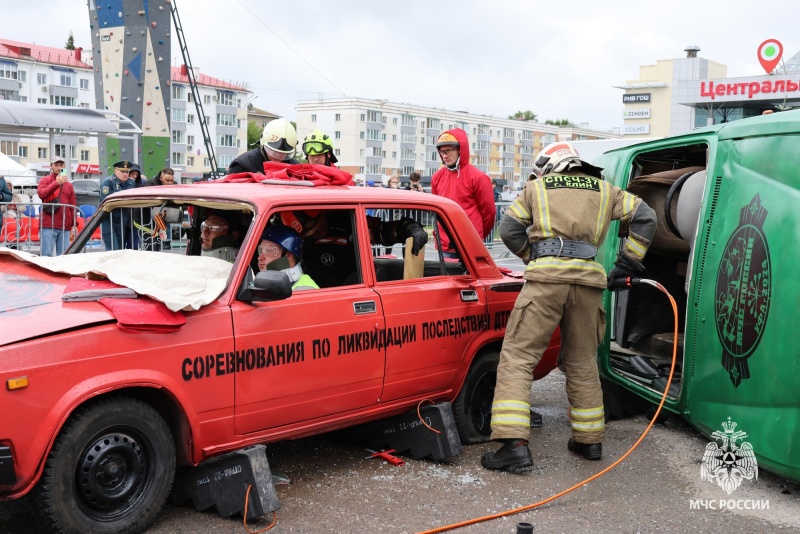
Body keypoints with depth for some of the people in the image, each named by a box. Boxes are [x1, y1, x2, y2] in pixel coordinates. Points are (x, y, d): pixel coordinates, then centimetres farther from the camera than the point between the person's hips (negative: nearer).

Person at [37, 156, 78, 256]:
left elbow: (73, 206, 15)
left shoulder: (68, 184, 18)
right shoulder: (45, 180, 9)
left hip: (65, 227, 3)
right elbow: (41, 194, -11)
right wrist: (56, 183, -18)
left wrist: (74, 224, 8)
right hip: (48, 226, -3)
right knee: (46, 255, -8)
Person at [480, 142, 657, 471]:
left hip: (547, 277, -3)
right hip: (589, 279, 4)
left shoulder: (537, 188, 17)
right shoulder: (604, 190, 23)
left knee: (517, 358, -3)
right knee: (582, 363, 18)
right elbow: (644, 217, 19)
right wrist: (626, 265, 20)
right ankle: (589, 440, 25)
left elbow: (509, 229, 12)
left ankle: (515, 444, -14)